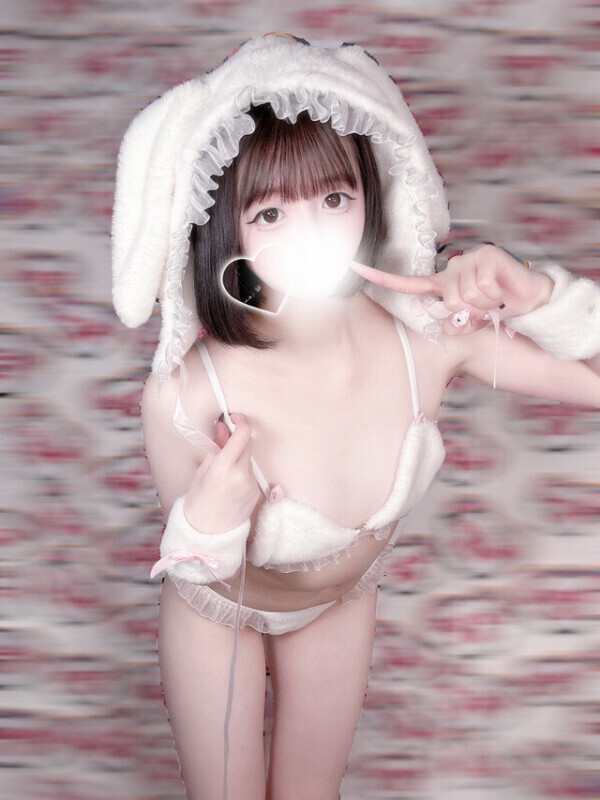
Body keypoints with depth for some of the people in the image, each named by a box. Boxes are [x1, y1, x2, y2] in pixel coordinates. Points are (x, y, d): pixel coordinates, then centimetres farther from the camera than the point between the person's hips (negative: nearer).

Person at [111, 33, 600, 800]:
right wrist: (205, 525, -44)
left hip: (342, 601, 3)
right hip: (219, 610, -2)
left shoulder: (430, 333, -32)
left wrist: (536, 297, -38)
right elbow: (194, 572, -22)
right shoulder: (185, 395, -39)